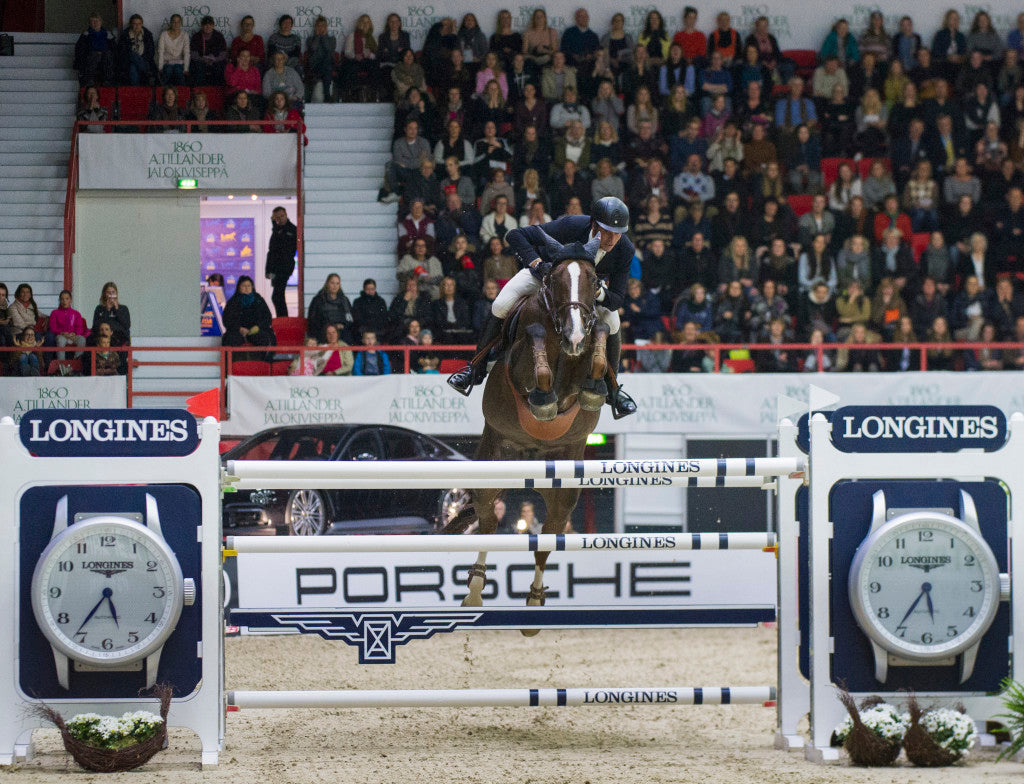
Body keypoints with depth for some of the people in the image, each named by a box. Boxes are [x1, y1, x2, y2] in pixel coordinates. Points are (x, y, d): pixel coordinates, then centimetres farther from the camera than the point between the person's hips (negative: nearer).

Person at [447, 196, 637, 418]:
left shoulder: (625, 250, -31)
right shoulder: (571, 226, -39)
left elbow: (617, 300, -26)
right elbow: (516, 235, -35)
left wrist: (599, 293, -48)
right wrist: (535, 263, -50)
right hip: (546, 270, -2)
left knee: (611, 322, -19)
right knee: (501, 306, -19)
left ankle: (611, 388, 4)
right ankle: (477, 368, 3)